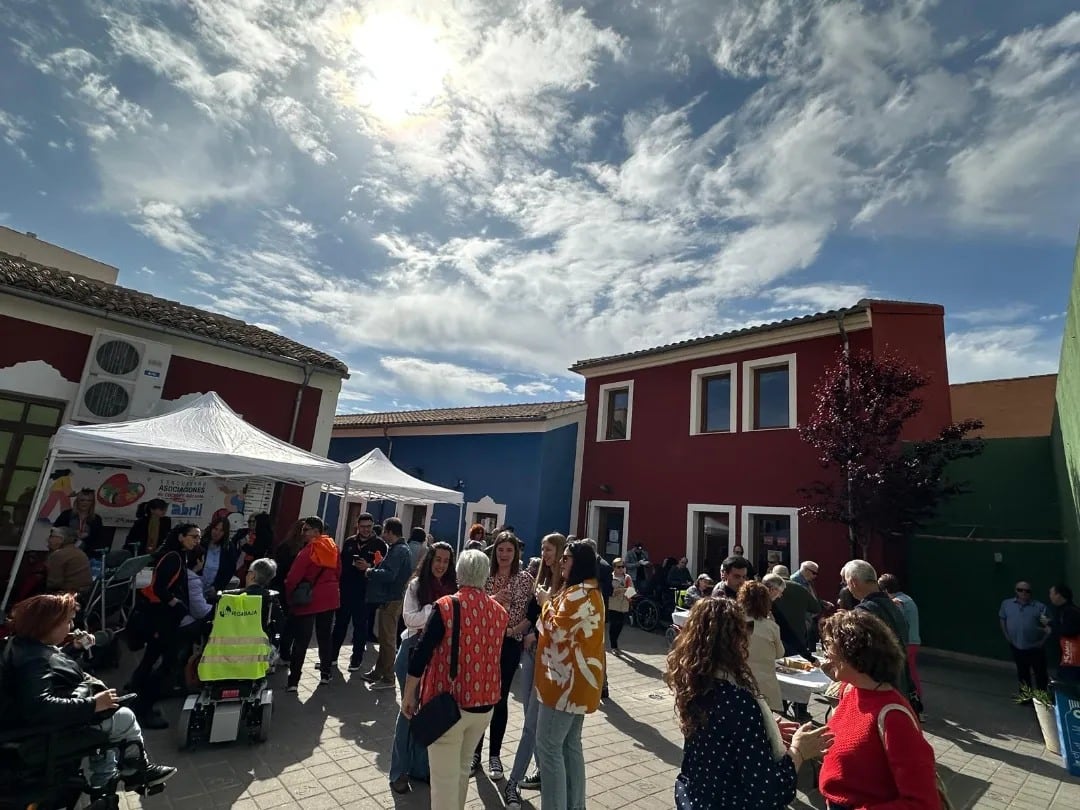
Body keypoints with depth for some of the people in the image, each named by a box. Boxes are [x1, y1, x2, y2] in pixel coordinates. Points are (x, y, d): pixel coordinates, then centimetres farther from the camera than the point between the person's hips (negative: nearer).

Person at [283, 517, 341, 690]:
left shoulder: (309, 550, -18)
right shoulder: (333, 547, 3)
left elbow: (294, 577, -16)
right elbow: (338, 572, 11)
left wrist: (289, 595, -2)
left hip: (308, 599, -6)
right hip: (330, 598, 6)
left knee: (301, 641, 2)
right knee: (325, 636, 16)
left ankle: (293, 681, 4)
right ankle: (326, 673, 24)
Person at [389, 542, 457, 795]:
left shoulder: (452, 588, -1)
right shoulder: (417, 585, -7)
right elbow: (409, 619, -12)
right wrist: (436, 609, -21)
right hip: (415, 651, -3)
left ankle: (421, 766, 31)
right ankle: (399, 771, 22)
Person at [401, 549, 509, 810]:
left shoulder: (446, 606, -15)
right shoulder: (500, 612, -2)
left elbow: (422, 654, -14)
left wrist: (409, 695, -3)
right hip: (484, 704, 5)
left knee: (444, 778, 8)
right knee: (462, 769, 24)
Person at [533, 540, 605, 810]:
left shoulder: (578, 593, -20)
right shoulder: (590, 590, 13)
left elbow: (557, 631, -19)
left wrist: (546, 603, -7)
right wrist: (551, 603, 7)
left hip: (568, 680, -10)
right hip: (576, 679, 10)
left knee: (549, 746, -2)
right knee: (570, 744, 18)